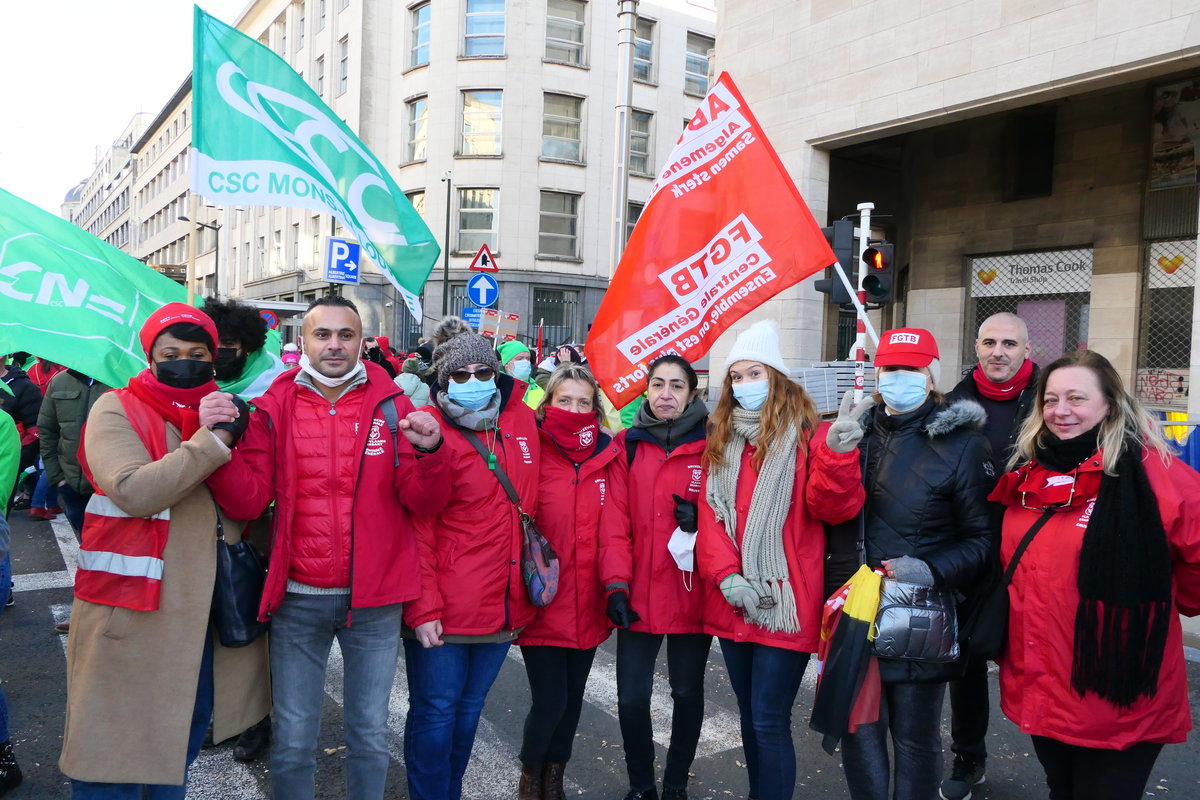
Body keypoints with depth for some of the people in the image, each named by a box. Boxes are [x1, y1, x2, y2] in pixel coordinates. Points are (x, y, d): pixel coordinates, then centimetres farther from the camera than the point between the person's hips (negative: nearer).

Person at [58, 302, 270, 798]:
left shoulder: (222, 413, 9)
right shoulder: (116, 410, -6)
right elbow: (133, 491, -24)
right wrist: (214, 440, -22)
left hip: (207, 607, 5)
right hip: (134, 612, -5)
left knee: (185, 730, 19)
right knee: (115, 742, 4)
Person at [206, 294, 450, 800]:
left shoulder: (391, 406, -1)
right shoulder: (275, 407, 1)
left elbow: (423, 502, -5)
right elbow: (248, 500, -5)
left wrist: (429, 452, -24)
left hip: (374, 601, 0)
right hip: (297, 600, 0)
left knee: (370, 735, 14)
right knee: (293, 740, 12)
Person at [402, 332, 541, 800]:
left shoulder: (522, 422, 5)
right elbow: (416, 528, -13)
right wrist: (423, 608, -16)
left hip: (506, 606, 5)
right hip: (443, 610, -5)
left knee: (470, 708, 19)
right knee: (436, 712, 7)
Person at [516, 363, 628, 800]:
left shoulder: (609, 455, 2)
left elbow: (614, 526, -5)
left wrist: (616, 583, -16)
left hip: (588, 603, 4)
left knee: (572, 697, 17)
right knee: (550, 700, -1)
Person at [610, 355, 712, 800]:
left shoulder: (710, 445, -1)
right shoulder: (627, 444, 3)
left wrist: (698, 518, -16)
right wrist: (617, 583, -7)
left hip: (691, 592, -1)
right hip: (638, 594, 1)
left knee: (687, 692, 13)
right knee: (631, 698, 4)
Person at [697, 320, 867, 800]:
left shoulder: (806, 436, -4)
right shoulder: (722, 440, 10)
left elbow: (832, 507, -17)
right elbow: (709, 514, 5)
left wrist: (837, 454, -35)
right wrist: (725, 575, -9)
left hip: (784, 604, -5)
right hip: (733, 605, 6)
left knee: (770, 723, -1)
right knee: (749, 717, 18)